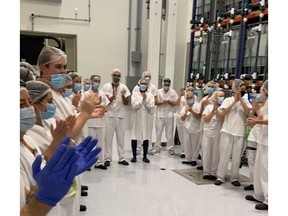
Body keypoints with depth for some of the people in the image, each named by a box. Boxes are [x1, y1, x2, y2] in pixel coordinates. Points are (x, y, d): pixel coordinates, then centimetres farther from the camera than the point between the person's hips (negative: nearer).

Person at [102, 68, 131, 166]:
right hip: (109, 115, -2)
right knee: (108, 137, 2)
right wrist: (113, 96, -23)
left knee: (121, 137, 9)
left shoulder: (124, 87, 2)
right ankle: (107, 158, 10)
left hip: (120, 116, 2)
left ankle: (121, 158, 17)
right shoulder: (106, 86, -2)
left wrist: (123, 96, -20)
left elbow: (126, 103, -1)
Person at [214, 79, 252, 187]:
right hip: (227, 132, -2)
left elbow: (248, 113, -9)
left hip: (240, 133, 2)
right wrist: (234, 101, -11)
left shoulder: (245, 101, 8)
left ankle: (235, 178, 18)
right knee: (224, 155, 3)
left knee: (237, 157, 7)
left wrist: (240, 99, -11)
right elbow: (222, 114, -10)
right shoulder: (228, 100, 2)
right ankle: (220, 177, 12)